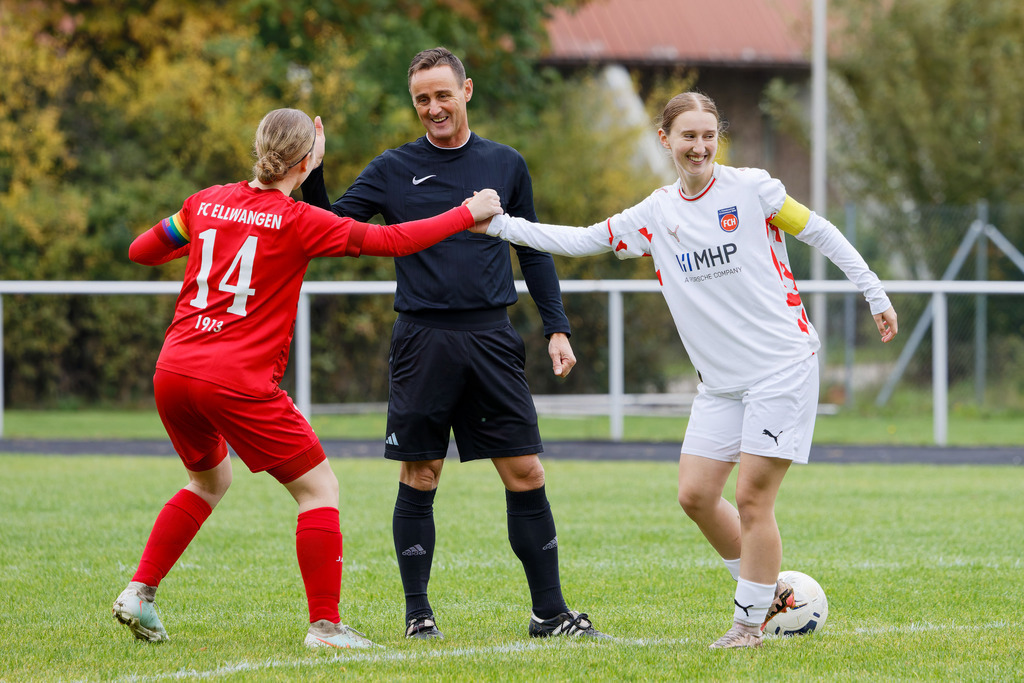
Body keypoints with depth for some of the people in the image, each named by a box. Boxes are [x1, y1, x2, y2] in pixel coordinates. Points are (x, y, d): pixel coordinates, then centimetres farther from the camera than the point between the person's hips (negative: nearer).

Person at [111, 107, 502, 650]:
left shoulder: (207, 202, 10)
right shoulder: (297, 221, -5)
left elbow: (141, 250, 22)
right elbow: (389, 240, -4)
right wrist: (468, 214, 6)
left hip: (172, 372, 7)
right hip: (238, 381, -7)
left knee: (209, 480, 29)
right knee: (318, 487, 5)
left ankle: (140, 592, 20)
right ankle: (325, 625, 0)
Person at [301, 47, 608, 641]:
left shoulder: (506, 165, 11)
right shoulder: (394, 170, 5)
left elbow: (535, 252, 16)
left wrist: (557, 329, 9)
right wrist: (312, 175, -15)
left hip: (492, 339, 1)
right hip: (423, 341, -1)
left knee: (526, 475, -2)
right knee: (419, 480, 0)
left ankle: (549, 611, 6)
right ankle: (419, 613, 10)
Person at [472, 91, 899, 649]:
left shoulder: (751, 189, -5)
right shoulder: (656, 214, 7)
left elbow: (820, 233, 2)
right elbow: (582, 240, 11)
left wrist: (874, 294, 1)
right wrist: (499, 225, 4)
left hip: (782, 367, -5)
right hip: (719, 381, 5)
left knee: (752, 498, -8)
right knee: (696, 496, 0)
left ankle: (751, 619, 6)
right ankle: (769, 589, 20)